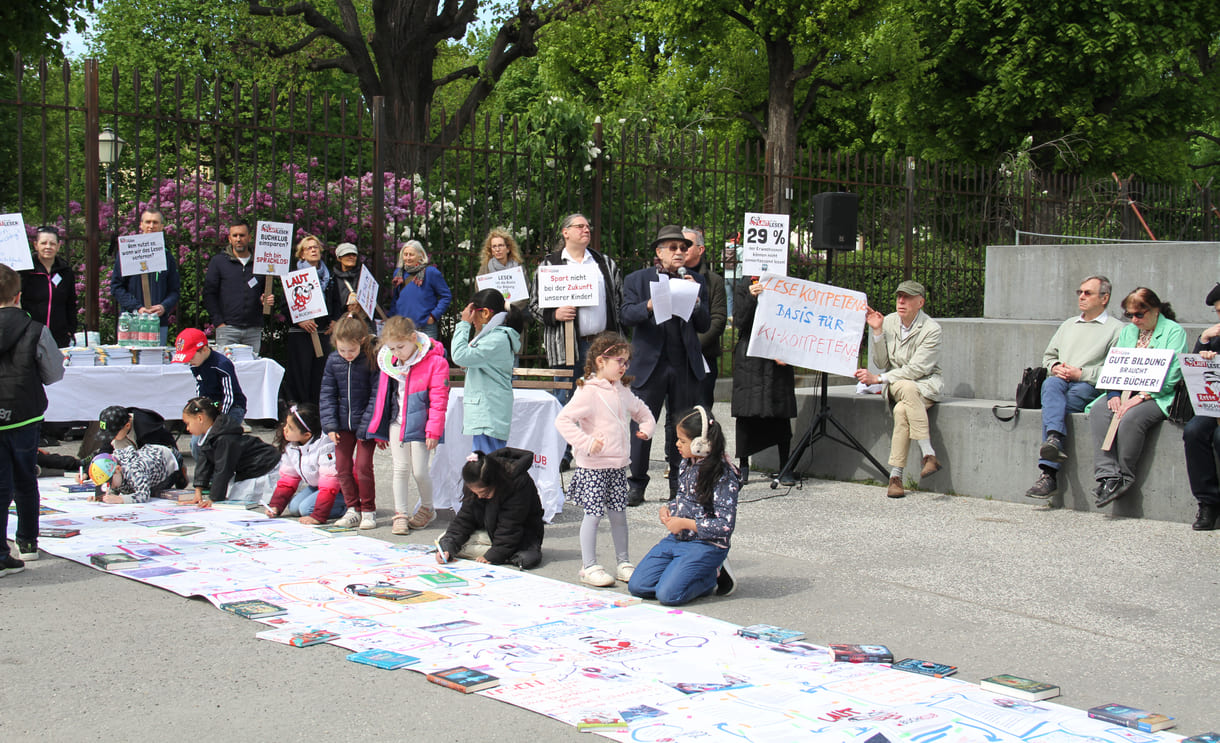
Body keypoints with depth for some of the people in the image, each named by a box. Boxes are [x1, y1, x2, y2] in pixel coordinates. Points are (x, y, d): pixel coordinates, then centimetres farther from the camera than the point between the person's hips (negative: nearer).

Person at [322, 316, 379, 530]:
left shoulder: (372, 361, -14)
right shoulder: (333, 361, -1)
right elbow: (328, 394, 5)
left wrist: (368, 427, -15)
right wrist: (330, 424, -2)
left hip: (365, 423, -5)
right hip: (343, 423, 5)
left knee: (363, 466, -8)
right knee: (342, 467, 6)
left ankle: (368, 510, 7)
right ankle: (353, 509, 18)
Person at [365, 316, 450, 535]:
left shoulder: (434, 361, -12)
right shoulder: (389, 361, 5)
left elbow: (439, 400, -11)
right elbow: (382, 395, 14)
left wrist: (433, 431, -14)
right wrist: (377, 428, 15)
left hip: (419, 425, -5)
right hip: (397, 424, 5)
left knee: (419, 471, -1)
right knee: (400, 469, 5)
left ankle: (427, 508, 23)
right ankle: (400, 514, 14)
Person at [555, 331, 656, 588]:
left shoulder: (621, 391, 13)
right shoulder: (588, 392, -13)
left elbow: (641, 410, 30)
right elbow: (563, 420, -21)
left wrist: (646, 427, 10)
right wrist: (586, 442, -27)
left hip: (618, 465, 7)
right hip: (593, 466, -7)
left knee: (619, 514, 12)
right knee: (593, 514, -3)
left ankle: (623, 562, 23)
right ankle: (589, 567, 5)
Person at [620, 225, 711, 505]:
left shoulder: (696, 281, 11)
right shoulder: (637, 280, 6)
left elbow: (705, 326, 7)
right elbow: (626, 315, -6)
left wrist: (695, 300, -9)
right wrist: (650, 305, -24)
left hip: (686, 365, 2)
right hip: (650, 363, -2)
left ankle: (679, 484, 18)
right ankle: (636, 485, 6)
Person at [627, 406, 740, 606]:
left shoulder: (723, 476, -18)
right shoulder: (687, 464, 6)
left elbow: (725, 525, -20)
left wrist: (685, 523, -17)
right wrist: (667, 509, 1)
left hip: (705, 544, -8)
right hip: (676, 538, 8)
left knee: (668, 595, -23)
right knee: (636, 586, -2)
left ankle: (713, 576, 3)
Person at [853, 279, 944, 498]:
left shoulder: (931, 329, -11)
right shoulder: (889, 322, 3)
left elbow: (917, 369, -17)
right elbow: (881, 363, 3)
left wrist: (877, 379, -21)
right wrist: (876, 331, -9)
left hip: (926, 385, -3)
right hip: (896, 384, 3)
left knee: (902, 410, -35)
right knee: (907, 387, -35)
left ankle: (895, 476, -30)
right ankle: (928, 454, -36)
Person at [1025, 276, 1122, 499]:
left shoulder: (1116, 329, 9)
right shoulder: (1069, 324, 30)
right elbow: (1048, 355, 31)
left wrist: (1081, 374, -12)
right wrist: (1055, 367, 7)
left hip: (1089, 388, -4)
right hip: (1061, 381, 4)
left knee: (1052, 403, -33)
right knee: (1051, 385, -34)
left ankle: (1049, 473, -42)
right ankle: (1054, 440, -55)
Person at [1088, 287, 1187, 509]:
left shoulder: (1174, 331, -1)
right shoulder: (1128, 331, 20)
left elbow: (1171, 375, -11)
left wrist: (1141, 397, -20)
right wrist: (1114, 393, -7)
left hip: (1157, 396, -6)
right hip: (1125, 392, 6)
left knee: (1131, 417, -34)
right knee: (1098, 411, -24)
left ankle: (1124, 478, -19)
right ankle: (1108, 475, -32)